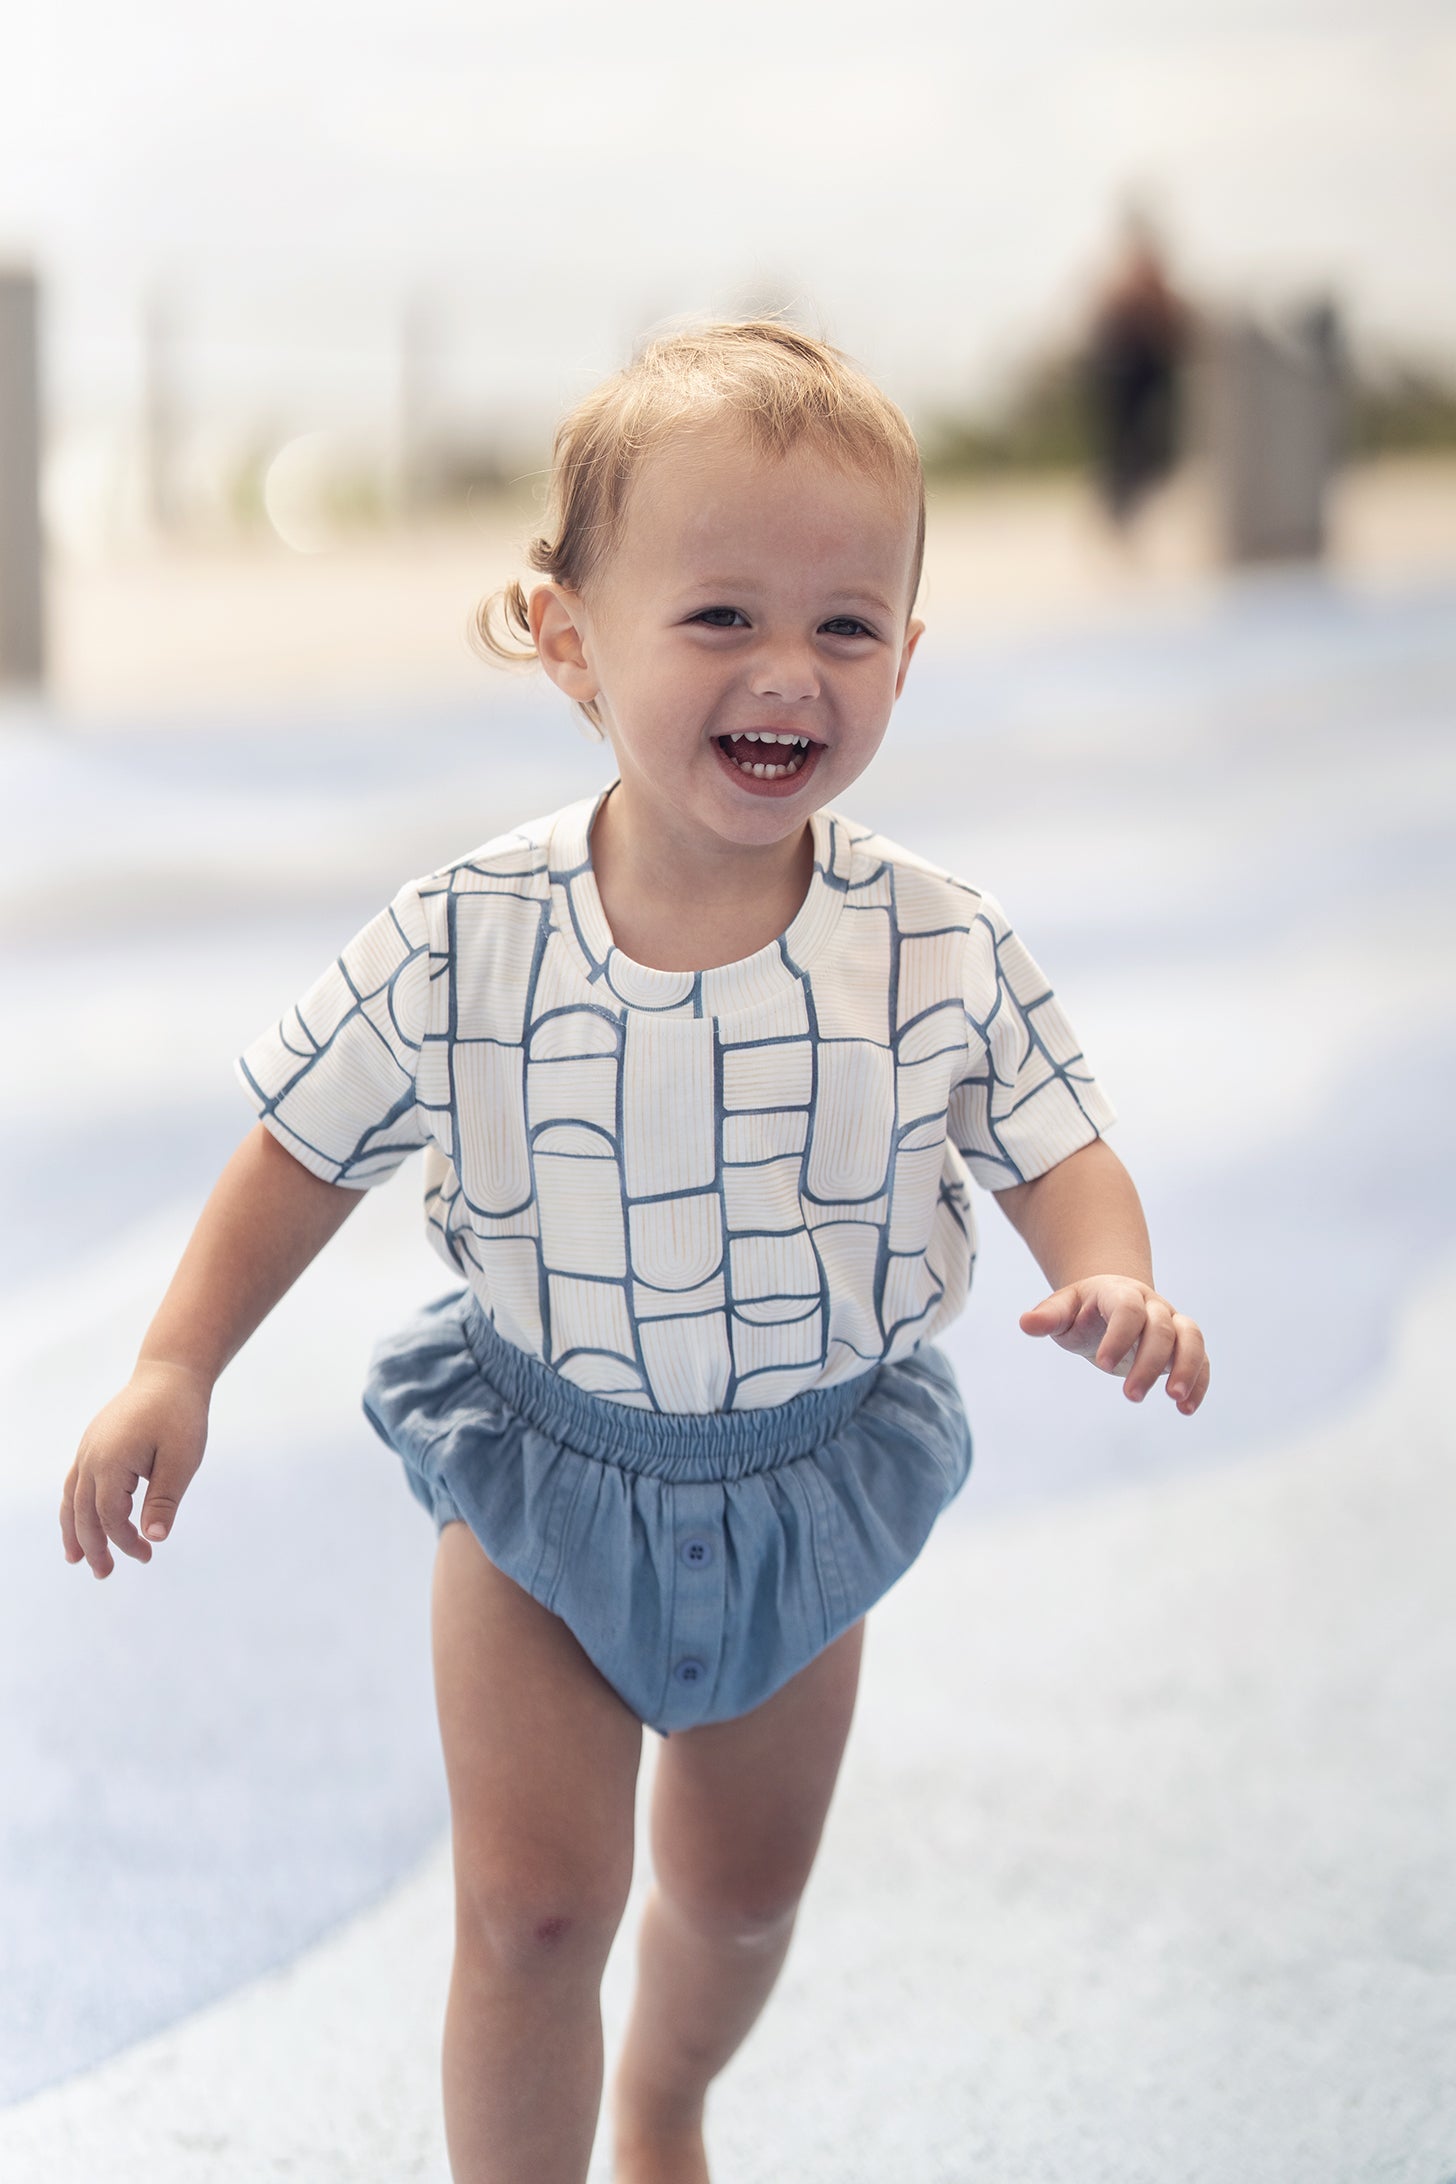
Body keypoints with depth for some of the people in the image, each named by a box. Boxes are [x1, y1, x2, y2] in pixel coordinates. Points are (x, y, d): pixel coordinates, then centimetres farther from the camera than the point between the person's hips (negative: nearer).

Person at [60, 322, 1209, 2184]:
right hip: (541, 1471, -2)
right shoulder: (466, 942, -20)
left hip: (812, 1485, 2)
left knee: (742, 1891, 22)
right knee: (529, 1908, -5)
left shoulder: (940, 950, -18)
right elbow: (311, 1141, -7)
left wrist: (1111, 1279, -28)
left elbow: (1055, 1146, -7)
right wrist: (176, 1366, -11)